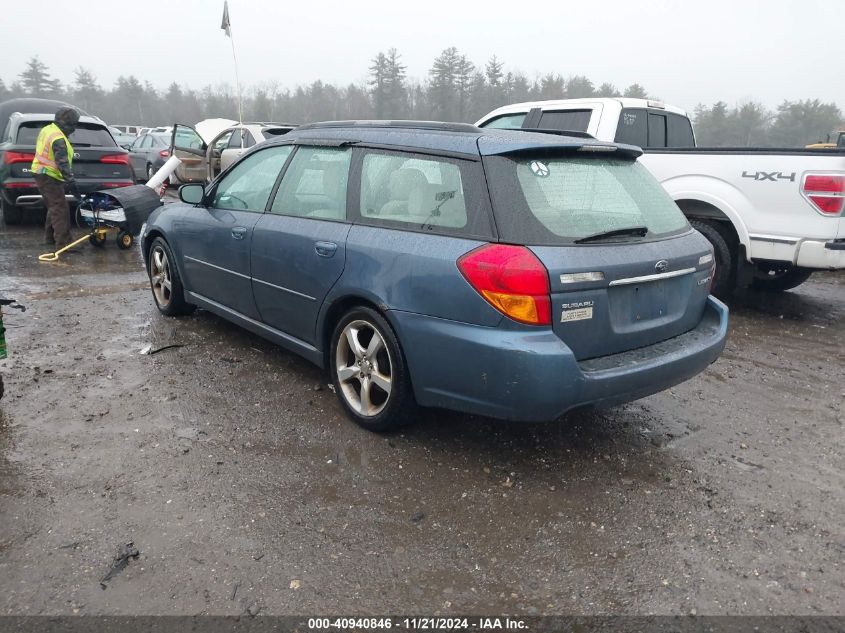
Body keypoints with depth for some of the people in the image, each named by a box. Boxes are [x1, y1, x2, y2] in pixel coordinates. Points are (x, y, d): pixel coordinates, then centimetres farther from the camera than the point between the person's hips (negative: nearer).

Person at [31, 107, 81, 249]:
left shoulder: (46, 130, 11)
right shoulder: (58, 139, -21)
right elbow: (62, 163, -28)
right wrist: (71, 182, -32)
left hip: (41, 174, 10)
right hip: (49, 177, -10)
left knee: (54, 208, 20)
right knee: (61, 209, -13)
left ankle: (50, 237, 28)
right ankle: (63, 242, -18)